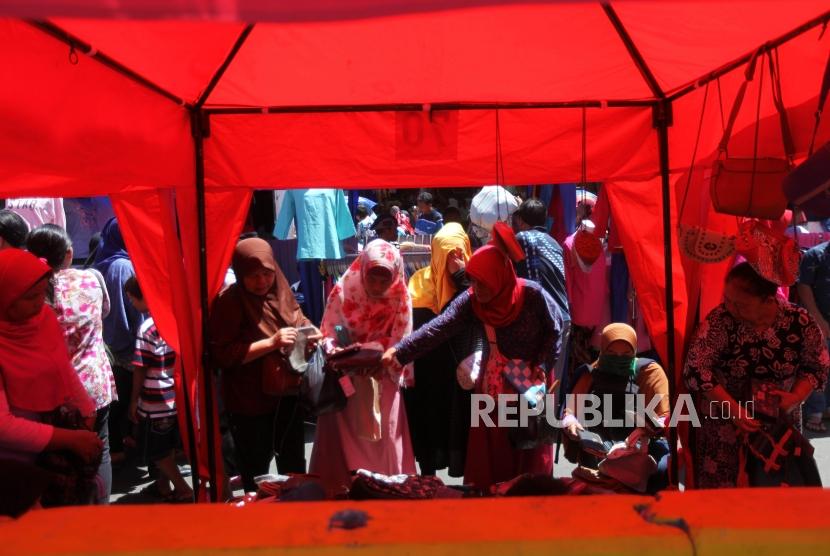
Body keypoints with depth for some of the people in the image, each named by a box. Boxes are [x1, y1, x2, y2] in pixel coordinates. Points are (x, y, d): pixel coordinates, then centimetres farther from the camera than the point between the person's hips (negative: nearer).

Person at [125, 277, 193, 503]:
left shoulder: (148, 328, -19)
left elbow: (141, 369, -14)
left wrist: (134, 400, -3)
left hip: (155, 402, -7)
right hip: (177, 397, 7)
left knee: (157, 451, 8)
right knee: (168, 447, 20)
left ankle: (183, 489, 8)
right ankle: (163, 483, 33)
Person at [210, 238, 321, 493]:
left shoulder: (281, 292, 1)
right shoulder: (229, 302, -16)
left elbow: (299, 322, 17)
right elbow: (222, 355, -22)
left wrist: (310, 335, -6)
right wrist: (271, 343, -27)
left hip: (287, 394, 6)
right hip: (250, 402, -6)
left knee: (294, 466, 22)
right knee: (256, 473, 9)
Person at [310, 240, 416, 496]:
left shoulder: (400, 299, -10)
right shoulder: (343, 292, -11)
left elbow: (397, 345, -10)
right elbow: (329, 335, -7)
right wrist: (336, 353, -29)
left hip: (382, 385, 0)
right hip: (344, 381, 0)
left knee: (383, 445, 7)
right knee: (341, 444, 4)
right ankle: (338, 492, 17)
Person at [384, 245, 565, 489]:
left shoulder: (533, 295, -21)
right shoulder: (471, 300, -14)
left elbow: (555, 328, -7)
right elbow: (439, 327, -25)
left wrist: (541, 366, -14)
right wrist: (399, 351, -37)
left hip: (532, 379, -3)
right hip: (494, 382, 3)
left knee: (532, 443, 5)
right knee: (490, 445, 6)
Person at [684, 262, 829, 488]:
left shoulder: (801, 323, -12)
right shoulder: (720, 320, -18)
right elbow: (696, 369, -17)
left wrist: (796, 397, -13)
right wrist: (733, 409, -23)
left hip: (781, 425, 2)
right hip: (725, 425, -2)